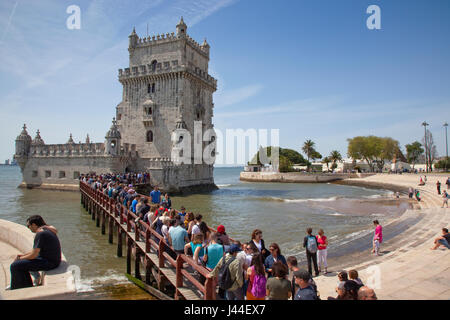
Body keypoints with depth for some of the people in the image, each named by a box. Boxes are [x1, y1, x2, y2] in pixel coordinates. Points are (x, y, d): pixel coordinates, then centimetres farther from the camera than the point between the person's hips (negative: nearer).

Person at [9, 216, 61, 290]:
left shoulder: (40, 234, -19)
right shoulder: (47, 230, 11)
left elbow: (34, 255, -17)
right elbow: (37, 250, 21)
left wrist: (20, 258, 0)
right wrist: (23, 255, 15)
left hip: (49, 263, -10)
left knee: (15, 266, -4)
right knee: (21, 263, 24)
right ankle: (28, 286, 30)